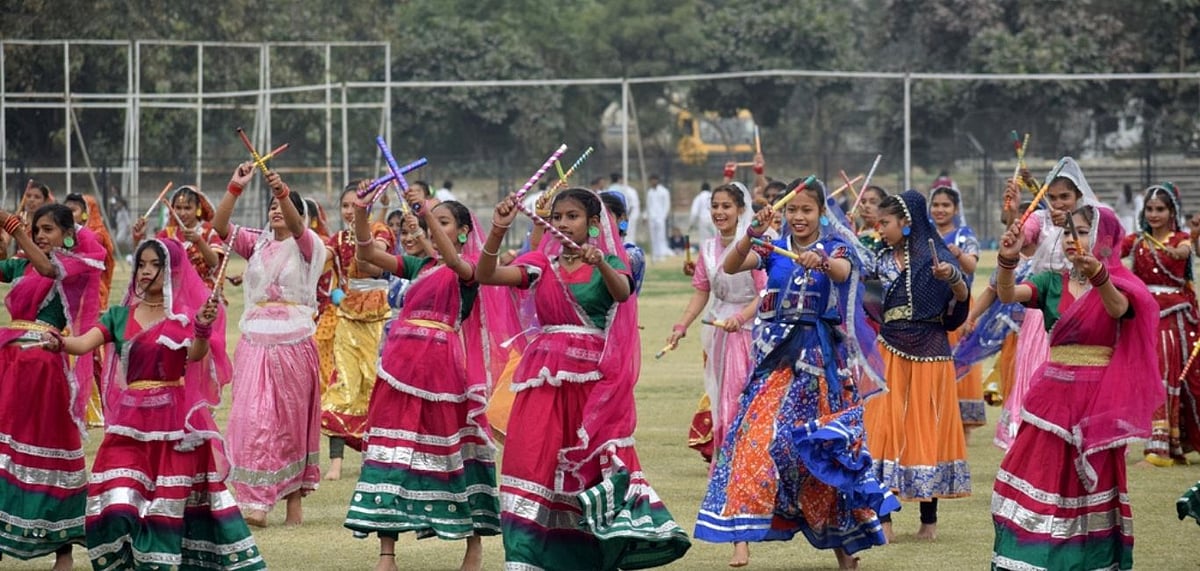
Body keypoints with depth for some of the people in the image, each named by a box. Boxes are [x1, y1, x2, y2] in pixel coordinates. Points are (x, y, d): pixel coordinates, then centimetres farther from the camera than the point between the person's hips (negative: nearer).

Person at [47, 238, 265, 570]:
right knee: (118, 503, -7)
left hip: (177, 420, -2)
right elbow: (84, 343, -5)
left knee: (171, 503, -1)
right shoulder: (120, 315, 8)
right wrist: (59, 343, -27)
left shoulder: (187, 314, 0)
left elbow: (196, 354, -17)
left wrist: (203, 327, -38)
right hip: (131, 421, 2)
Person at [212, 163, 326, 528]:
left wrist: (283, 192, -38)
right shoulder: (257, 244, 10)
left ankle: (294, 498, 11)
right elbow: (220, 226, -3)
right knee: (253, 417, -6)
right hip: (255, 340, 2)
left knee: (291, 419, 4)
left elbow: (296, 227, -20)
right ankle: (256, 502, -7)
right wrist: (235, 188, -15)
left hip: (293, 343, -2)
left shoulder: (305, 247, 2)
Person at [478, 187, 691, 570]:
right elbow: (485, 275, -4)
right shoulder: (541, 264, 10)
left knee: (594, 467, -6)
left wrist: (599, 263, -39)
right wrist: (499, 230, -19)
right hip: (546, 379, 2)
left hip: (594, 381, -2)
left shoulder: (609, 263, 4)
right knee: (534, 462, -6)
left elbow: (622, 292, -20)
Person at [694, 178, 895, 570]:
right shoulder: (774, 250, 5)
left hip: (822, 359, -1)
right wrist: (751, 234, -29)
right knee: (759, 437, -14)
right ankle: (742, 536, -18)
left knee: (824, 448, 4)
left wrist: (821, 261, -45)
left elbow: (843, 271, -23)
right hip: (778, 356, 1)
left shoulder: (835, 248, 1)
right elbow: (730, 267, -11)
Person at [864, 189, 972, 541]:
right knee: (885, 428, -2)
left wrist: (952, 277, -36)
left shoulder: (934, 255, -5)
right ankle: (882, 518, -2)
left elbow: (962, 297, -16)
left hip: (928, 352, -4)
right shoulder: (883, 259, 8)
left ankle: (929, 519, 11)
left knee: (926, 427, 2)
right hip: (890, 352, 4)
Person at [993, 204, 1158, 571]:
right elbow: (1007, 295, -10)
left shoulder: (1120, 285, -3)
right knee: (1039, 478, -1)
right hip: (1052, 395, 3)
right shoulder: (1053, 282, 6)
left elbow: (1117, 308, -26)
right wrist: (1007, 260, -31)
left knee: (1090, 485, 2)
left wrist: (1098, 277, -47)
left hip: (1096, 399, -3)